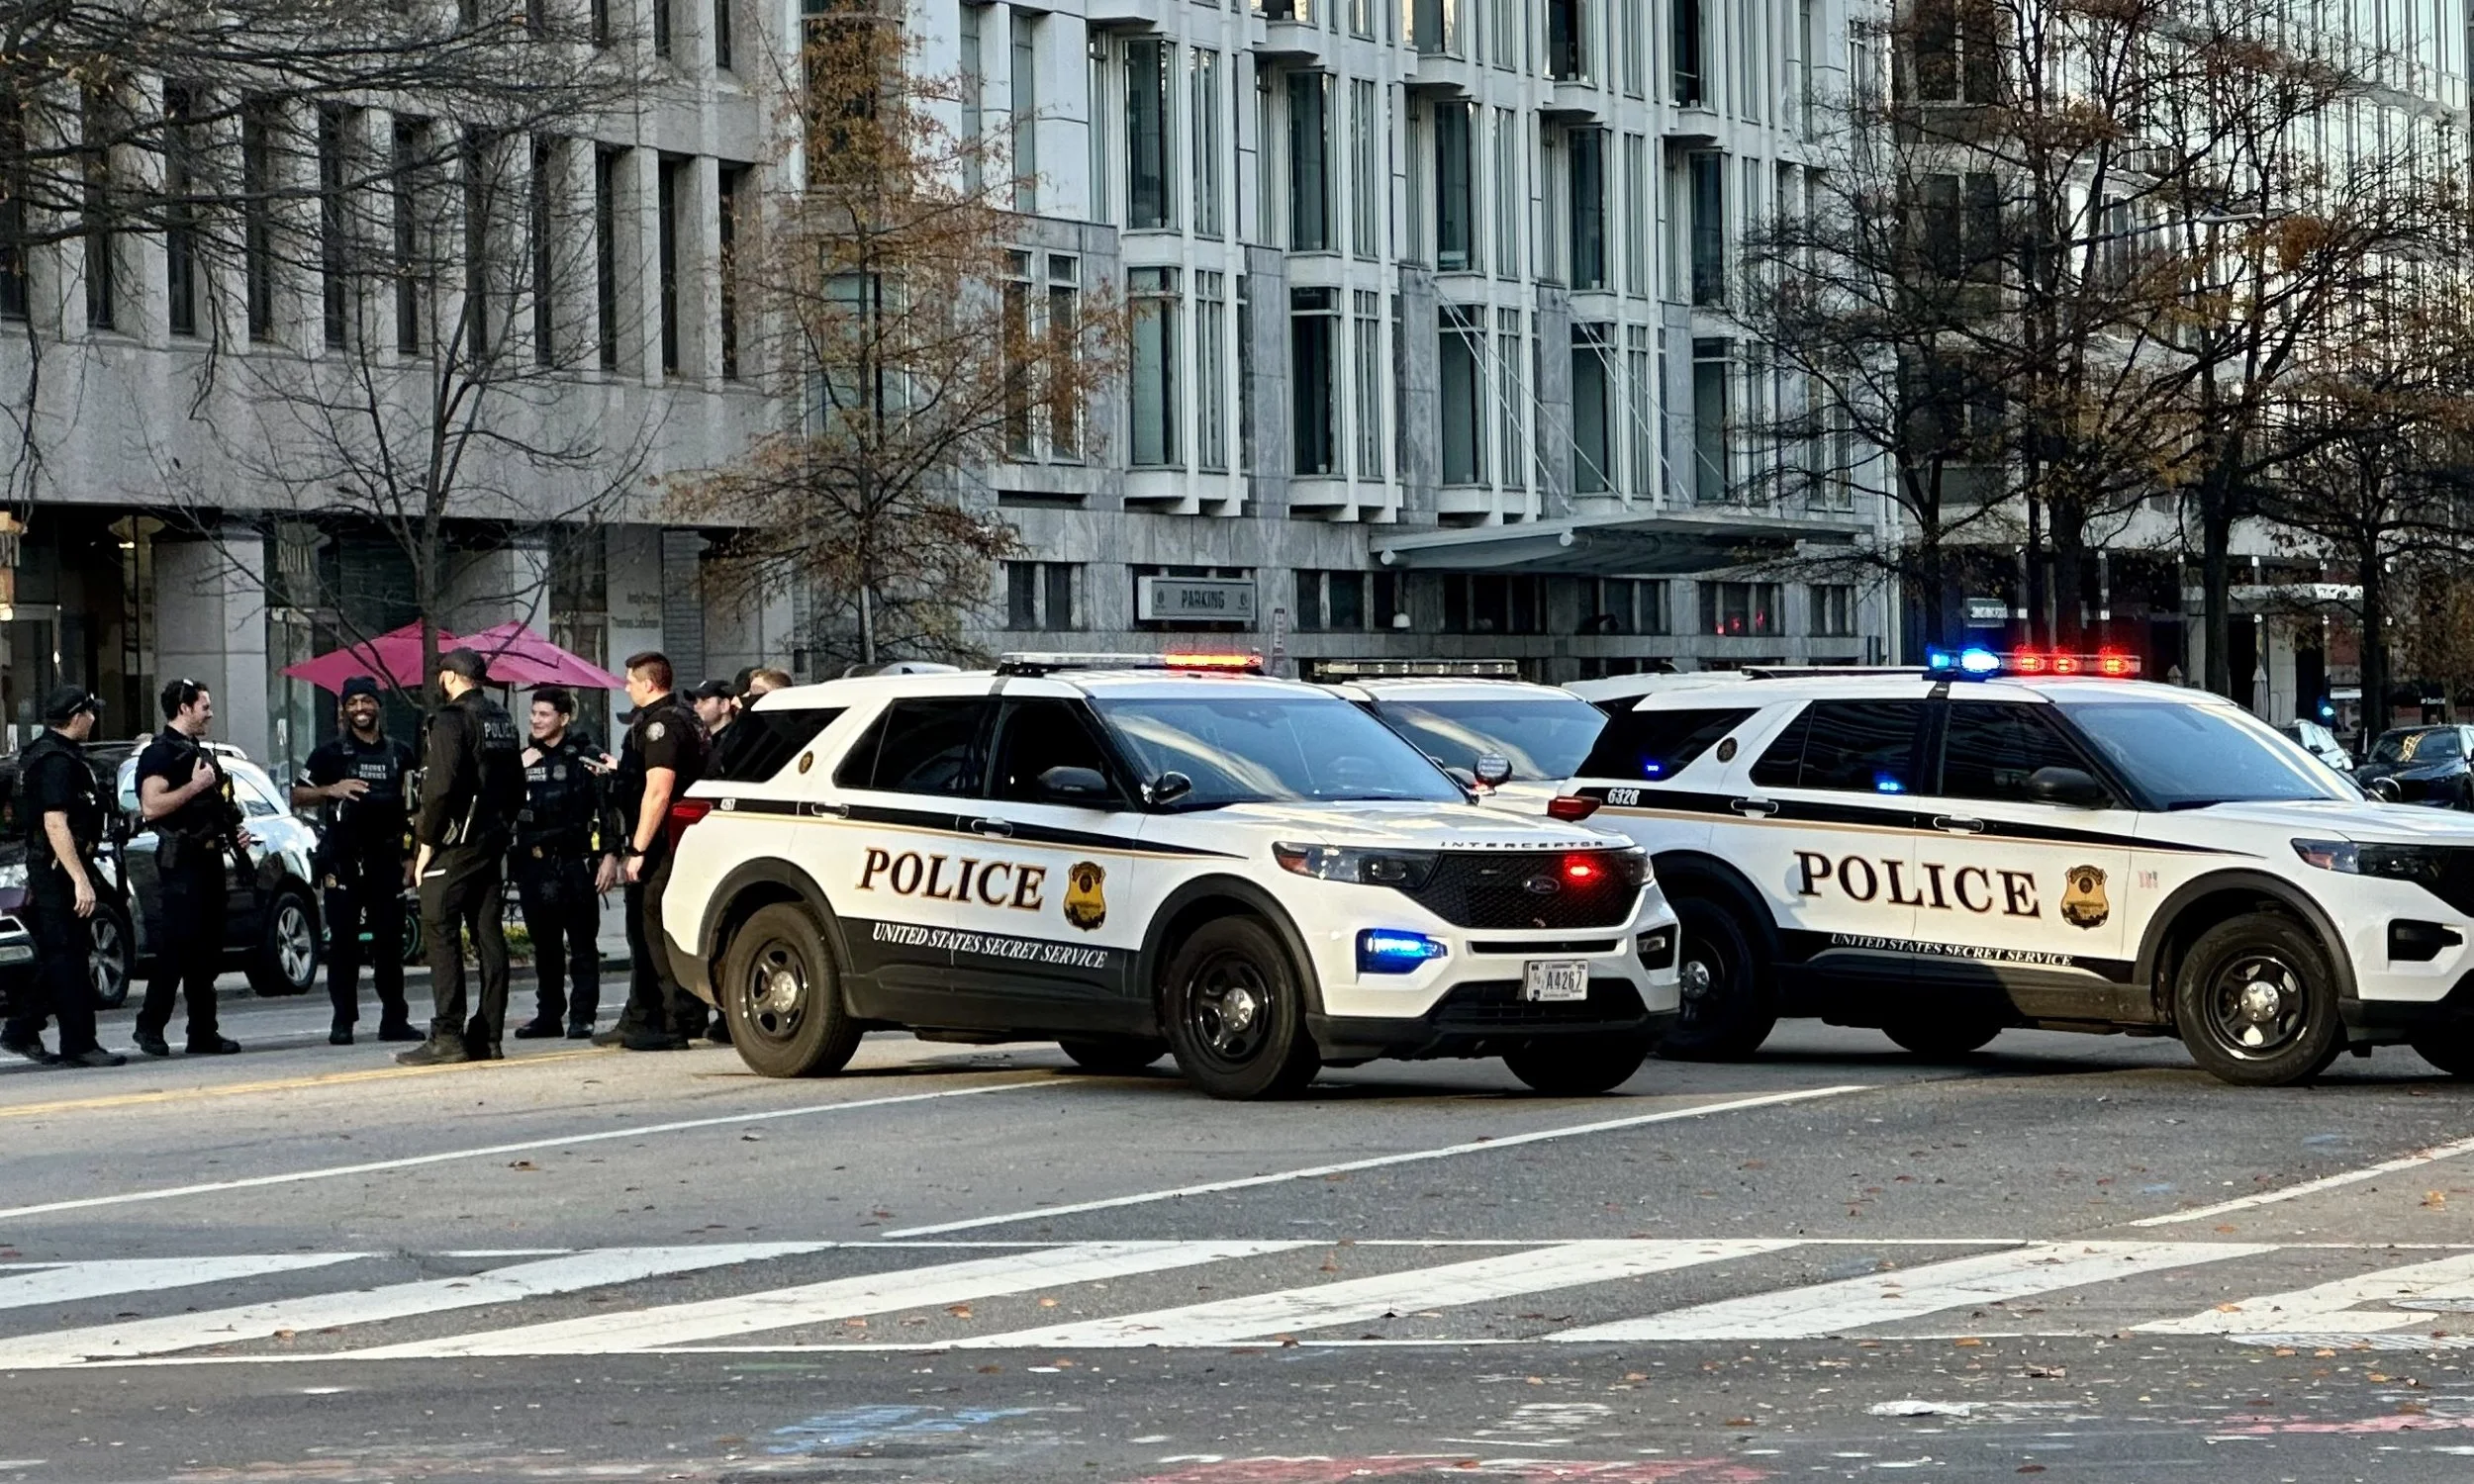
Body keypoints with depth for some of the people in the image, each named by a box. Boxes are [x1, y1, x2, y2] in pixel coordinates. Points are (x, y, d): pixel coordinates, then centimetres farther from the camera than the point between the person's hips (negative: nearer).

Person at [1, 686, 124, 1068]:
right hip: (59, 868, -10)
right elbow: (55, 825, -25)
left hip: (44, 868, 10)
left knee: (59, 958, 14)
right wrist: (81, 880, -28)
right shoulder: (57, 761, -17)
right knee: (68, 957, -7)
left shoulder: (42, 753, 16)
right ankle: (79, 1045, -5)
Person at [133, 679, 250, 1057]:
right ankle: (150, 1025, -8)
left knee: (207, 951, 8)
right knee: (178, 945, -12)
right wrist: (194, 786, -20)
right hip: (181, 860, -9)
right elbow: (151, 806, -22)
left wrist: (232, 836, 17)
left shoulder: (199, 753, 21)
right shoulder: (161, 753, -9)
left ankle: (204, 1033, 10)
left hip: (208, 859, 9)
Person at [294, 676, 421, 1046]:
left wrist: (411, 856, 7)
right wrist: (331, 790, -13)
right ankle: (343, 1022, -1)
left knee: (390, 940, 2)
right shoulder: (330, 753, 6)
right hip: (343, 859, -2)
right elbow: (297, 797, 5)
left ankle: (394, 1019, 7)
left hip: (387, 859, 2)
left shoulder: (400, 754, 13)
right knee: (343, 942, -3)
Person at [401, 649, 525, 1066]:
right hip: (494, 842, 8)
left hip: (455, 843, -8)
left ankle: (447, 1035, -13)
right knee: (488, 936, 7)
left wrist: (426, 841, -13)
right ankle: (487, 1036, 8)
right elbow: (516, 784, 20)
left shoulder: (451, 719, -12)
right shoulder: (502, 719, 15)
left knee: (441, 933, -8)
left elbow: (441, 786, -19)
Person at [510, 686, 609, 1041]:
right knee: (544, 945, 10)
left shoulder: (584, 758, 0)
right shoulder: (525, 759, 13)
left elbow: (607, 809, -5)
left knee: (582, 944, -1)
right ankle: (550, 1014, 16)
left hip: (573, 862, -5)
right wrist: (519, 771, -3)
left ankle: (582, 1015, 0)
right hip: (533, 863, 5)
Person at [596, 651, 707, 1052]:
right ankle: (639, 1022, 24)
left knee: (658, 935, -9)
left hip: (659, 850, -11)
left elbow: (658, 792, -24)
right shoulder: (683, 719, 19)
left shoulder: (661, 724, -16)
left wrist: (638, 849, -22)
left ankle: (679, 1023, -10)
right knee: (643, 933, 17)